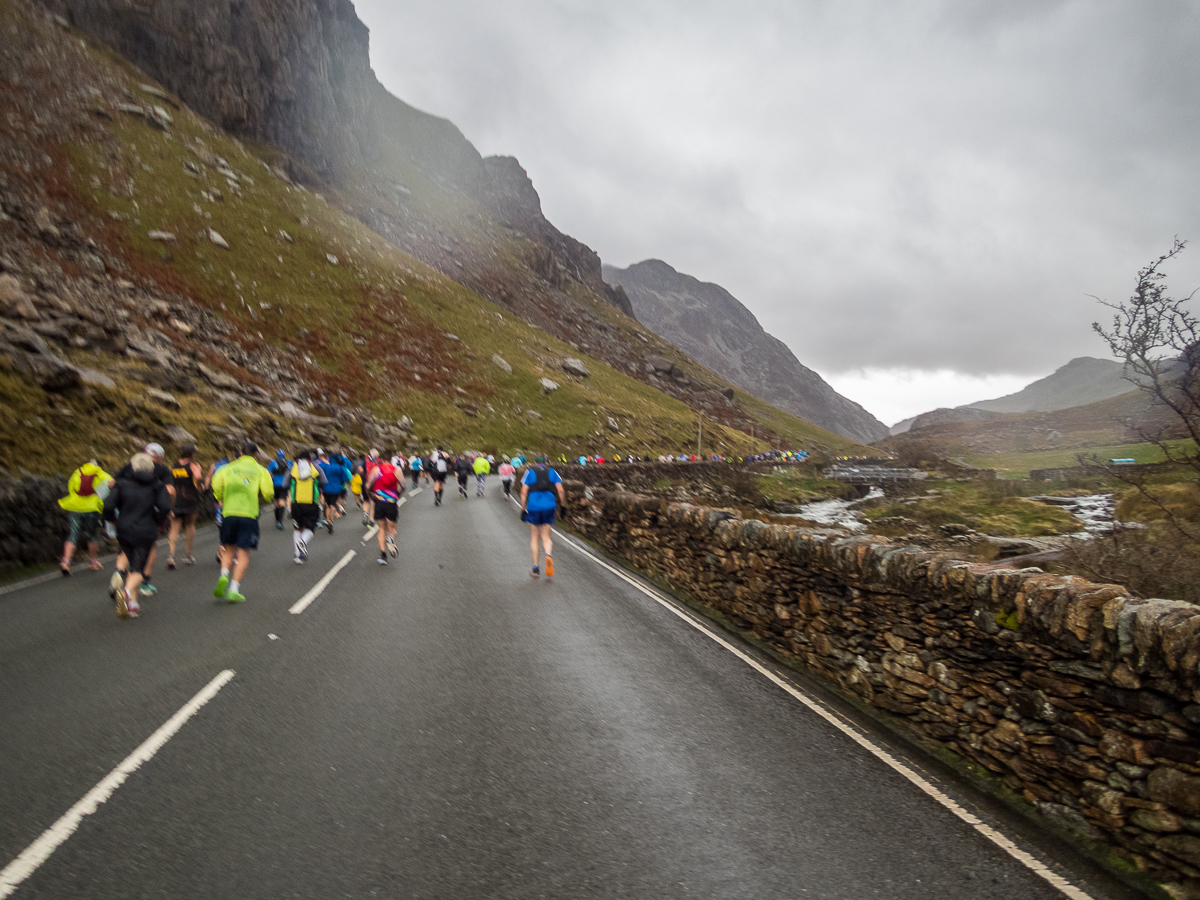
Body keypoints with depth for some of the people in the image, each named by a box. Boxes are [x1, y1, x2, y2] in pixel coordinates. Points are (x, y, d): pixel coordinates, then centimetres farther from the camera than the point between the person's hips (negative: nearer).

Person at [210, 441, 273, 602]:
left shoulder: (229, 468, 9)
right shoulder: (261, 470, 4)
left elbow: (216, 486, -2)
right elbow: (268, 494, -4)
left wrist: (222, 500, 15)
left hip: (229, 513, 2)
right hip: (250, 515, -2)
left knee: (228, 549, 17)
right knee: (243, 553, 2)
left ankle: (224, 575, -9)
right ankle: (233, 590, -2)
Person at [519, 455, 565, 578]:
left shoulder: (530, 472, 7)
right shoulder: (552, 472, 10)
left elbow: (524, 492, 0)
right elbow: (560, 490, 0)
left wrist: (523, 508, 6)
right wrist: (562, 504, 9)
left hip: (533, 507, -1)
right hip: (549, 507, 1)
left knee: (534, 537, 11)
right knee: (546, 537, 9)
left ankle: (536, 568, 11)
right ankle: (548, 556, -22)